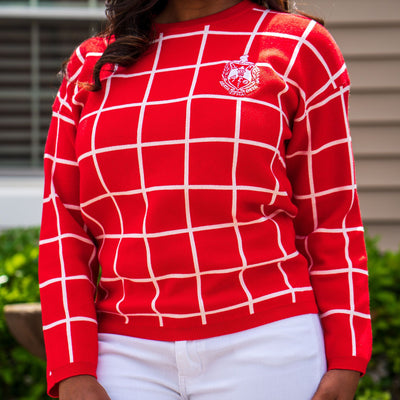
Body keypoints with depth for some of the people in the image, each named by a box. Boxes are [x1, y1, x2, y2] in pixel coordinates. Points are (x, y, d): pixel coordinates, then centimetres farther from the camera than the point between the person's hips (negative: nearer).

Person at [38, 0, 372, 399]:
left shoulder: (300, 47, 6)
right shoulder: (89, 65, 13)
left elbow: (332, 220, 5)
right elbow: (63, 229, 9)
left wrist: (343, 365, -1)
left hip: (264, 346, -2)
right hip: (131, 358, 2)